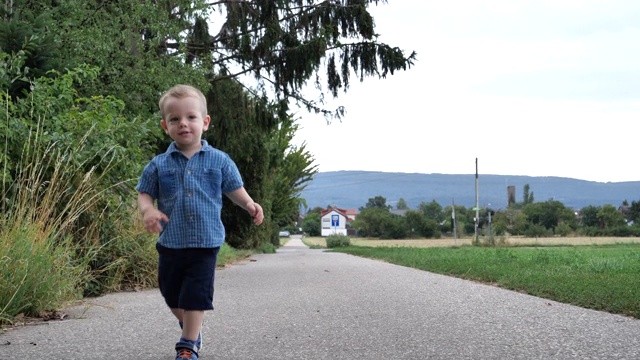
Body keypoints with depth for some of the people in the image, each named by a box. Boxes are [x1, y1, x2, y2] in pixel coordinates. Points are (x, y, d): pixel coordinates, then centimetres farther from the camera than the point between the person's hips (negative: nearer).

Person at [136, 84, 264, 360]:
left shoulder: (219, 161, -2)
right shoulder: (158, 166, -1)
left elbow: (234, 189, 8)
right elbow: (144, 195, 3)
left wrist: (250, 205, -11)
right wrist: (148, 211, -19)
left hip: (206, 242, -2)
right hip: (170, 243, 3)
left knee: (196, 295, -5)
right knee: (172, 295, 15)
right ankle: (191, 329, 40)